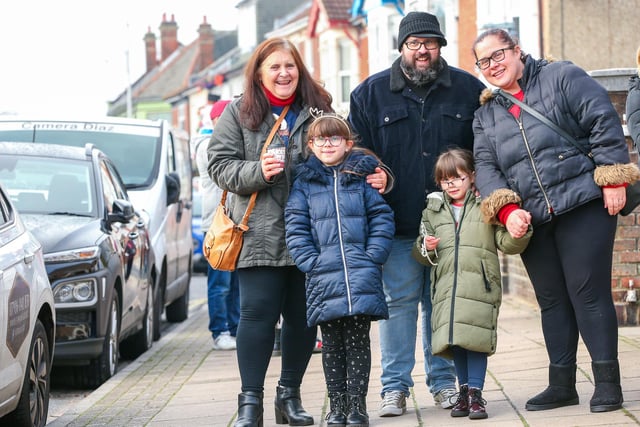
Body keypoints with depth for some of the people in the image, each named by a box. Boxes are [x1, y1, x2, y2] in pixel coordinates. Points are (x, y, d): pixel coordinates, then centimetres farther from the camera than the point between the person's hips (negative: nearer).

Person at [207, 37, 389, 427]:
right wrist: (257, 172, -17)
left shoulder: (318, 110, 10)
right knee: (258, 313, -6)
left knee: (303, 317, 7)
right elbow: (220, 165, 1)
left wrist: (374, 178, -5)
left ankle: (290, 395, 22)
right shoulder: (239, 114, 6)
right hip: (261, 234, -2)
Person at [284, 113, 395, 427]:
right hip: (324, 277, 1)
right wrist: (310, 262, -7)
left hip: (362, 279, -1)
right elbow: (295, 227, 4)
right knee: (332, 344, 6)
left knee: (358, 341, 1)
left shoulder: (363, 177, 7)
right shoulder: (304, 182, 8)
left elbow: (382, 218, 4)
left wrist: (372, 257, -7)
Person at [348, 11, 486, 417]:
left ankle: (444, 381, 17)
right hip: (396, 224, -1)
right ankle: (395, 387, 7)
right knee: (399, 301, 1)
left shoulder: (468, 89, 5)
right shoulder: (370, 93, 4)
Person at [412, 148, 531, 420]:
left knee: (476, 339, -10)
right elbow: (420, 255, 19)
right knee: (455, 340, 5)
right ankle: (464, 390, 16)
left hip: (480, 284, -3)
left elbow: (507, 244, 5)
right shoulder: (433, 211, 16)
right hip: (447, 285, 3)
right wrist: (426, 248, -3)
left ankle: (476, 394, -6)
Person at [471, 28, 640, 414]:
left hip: (584, 207, -5)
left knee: (588, 292, -7)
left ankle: (607, 381, 0)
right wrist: (507, 211, -10)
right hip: (531, 220, 5)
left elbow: (605, 124, -6)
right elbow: (485, 167, 6)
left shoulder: (562, 77, 0)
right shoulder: (486, 115, 15)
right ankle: (562, 385, 15)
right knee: (551, 299, 8)